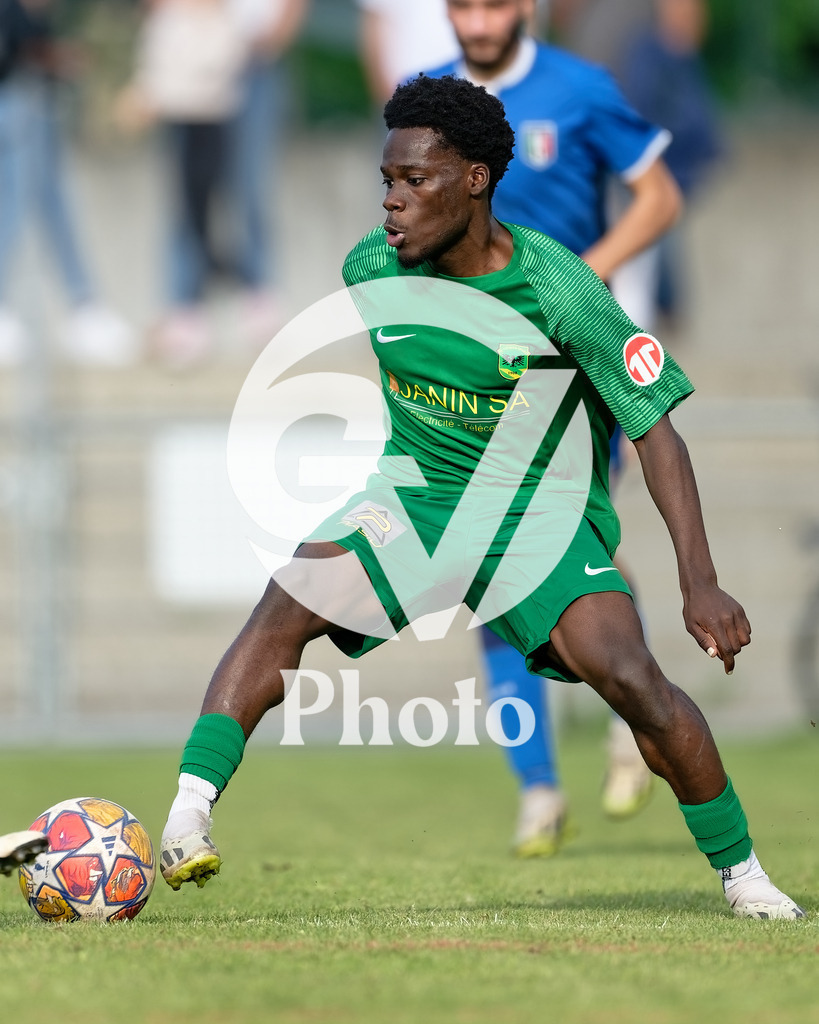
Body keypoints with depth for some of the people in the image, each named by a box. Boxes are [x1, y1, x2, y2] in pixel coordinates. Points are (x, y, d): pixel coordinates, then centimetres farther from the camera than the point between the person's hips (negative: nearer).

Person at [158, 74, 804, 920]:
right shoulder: (369, 270, -6)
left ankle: (741, 874, -4)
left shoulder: (558, 292, -19)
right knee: (282, 610, -23)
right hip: (411, 497, 3)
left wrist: (701, 585, -19)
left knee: (629, 676, -23)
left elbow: (654, 430, -14)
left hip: (542, 513, -3)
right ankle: (185, 824, -29)